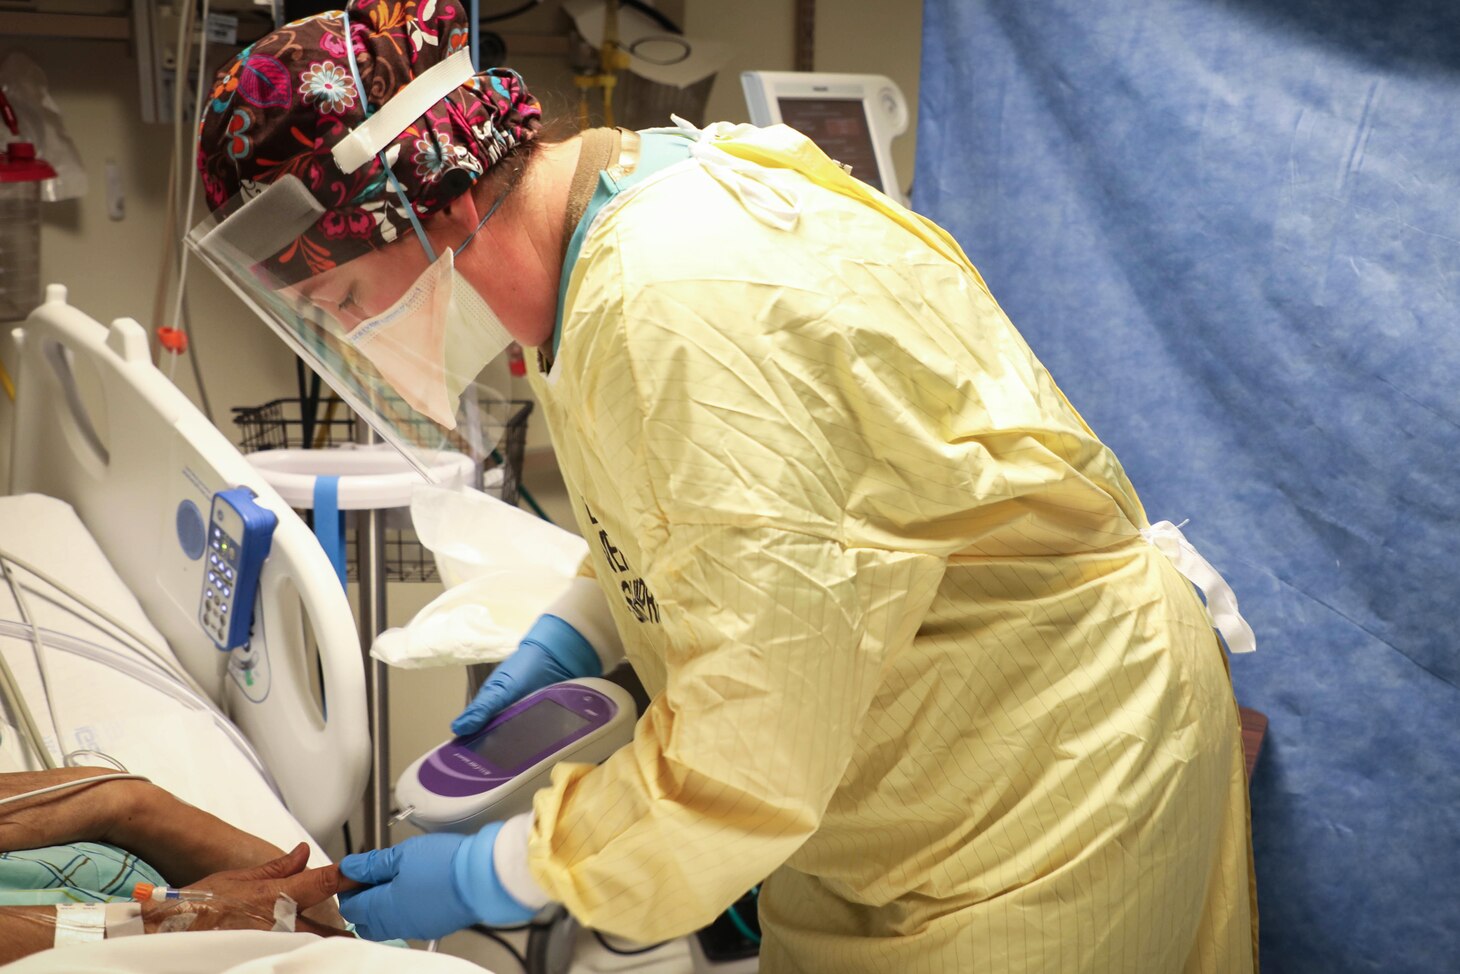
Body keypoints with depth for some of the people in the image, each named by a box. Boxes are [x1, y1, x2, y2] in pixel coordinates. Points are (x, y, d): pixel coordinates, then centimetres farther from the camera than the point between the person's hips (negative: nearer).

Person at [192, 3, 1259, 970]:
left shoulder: (681, 309, -32)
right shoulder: (623, 198, -1)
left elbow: (753, 747, -27)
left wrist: (492, 875, -17)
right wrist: (572, 635, 4)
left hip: (1045, 777, -9)